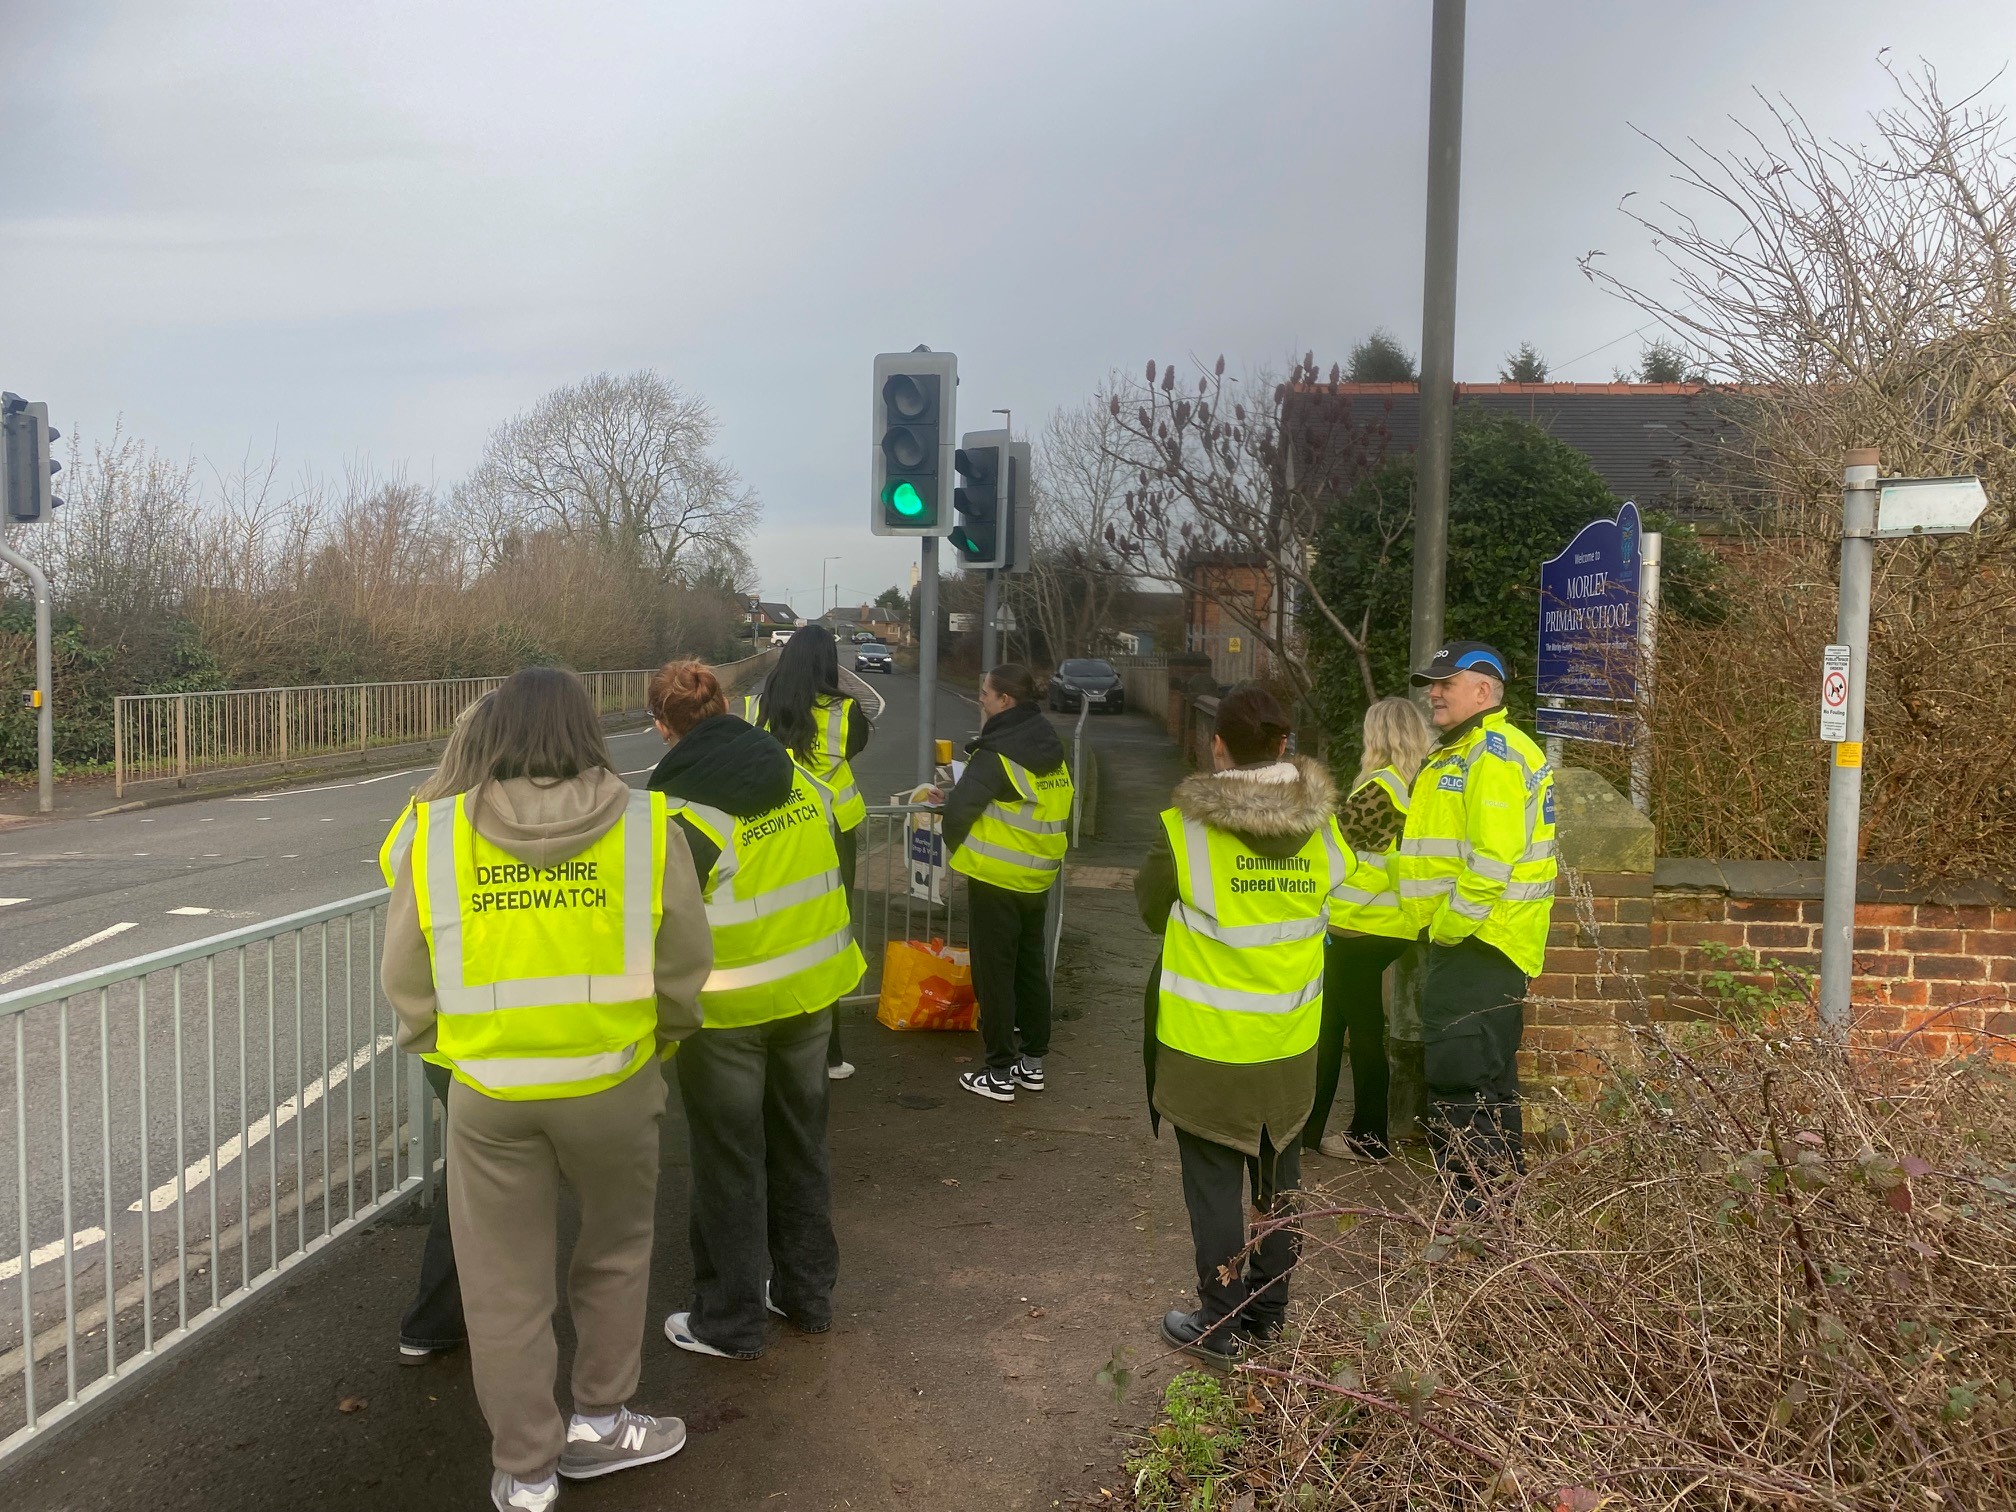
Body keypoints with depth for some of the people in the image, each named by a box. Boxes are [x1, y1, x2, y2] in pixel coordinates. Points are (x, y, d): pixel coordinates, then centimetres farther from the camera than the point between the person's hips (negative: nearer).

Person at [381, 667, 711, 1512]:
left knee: (505, 1285, 14)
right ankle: (598, 1421, 35)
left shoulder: (437, 834, -5)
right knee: (615, 1251, 23)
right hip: (612, 1081, 0)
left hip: (489, 1091, 0)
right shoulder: (644, 825, -7)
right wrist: (662, 1037, 15)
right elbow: (683, 970, -3)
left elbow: (407, 982, 1)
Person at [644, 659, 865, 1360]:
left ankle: (729, 1321, 21)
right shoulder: (803, 782, -1)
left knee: (729, 1164, 9)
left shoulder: (680, 810, -19)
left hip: (726, 1011, -6)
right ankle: (808, 1293, 33)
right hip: (811, 993, 6)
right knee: (801, 1144, 19)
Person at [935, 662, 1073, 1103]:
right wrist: (955, 799, 14)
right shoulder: (1052, 750, 8)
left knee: (994, 972, 1)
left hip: (995, 879, -8)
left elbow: (961, 807, -20)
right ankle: (1033, 1061, 25)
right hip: (1040, 877, 8)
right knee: (1031, 966, 17)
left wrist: (954, 846, 1)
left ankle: (1000, 1073, 6)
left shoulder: (996, 753, -18)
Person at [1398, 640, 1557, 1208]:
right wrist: (1440, 928, 18)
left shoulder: (1494, 753, -16)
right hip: (1465, 938, 11)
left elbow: (1494, 855, -25)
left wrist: (1451, 925, -18)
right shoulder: (1459, 751, 19)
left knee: (1465, 1082, -7)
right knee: (1487, 1080, 19)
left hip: (1479, 944, -11)